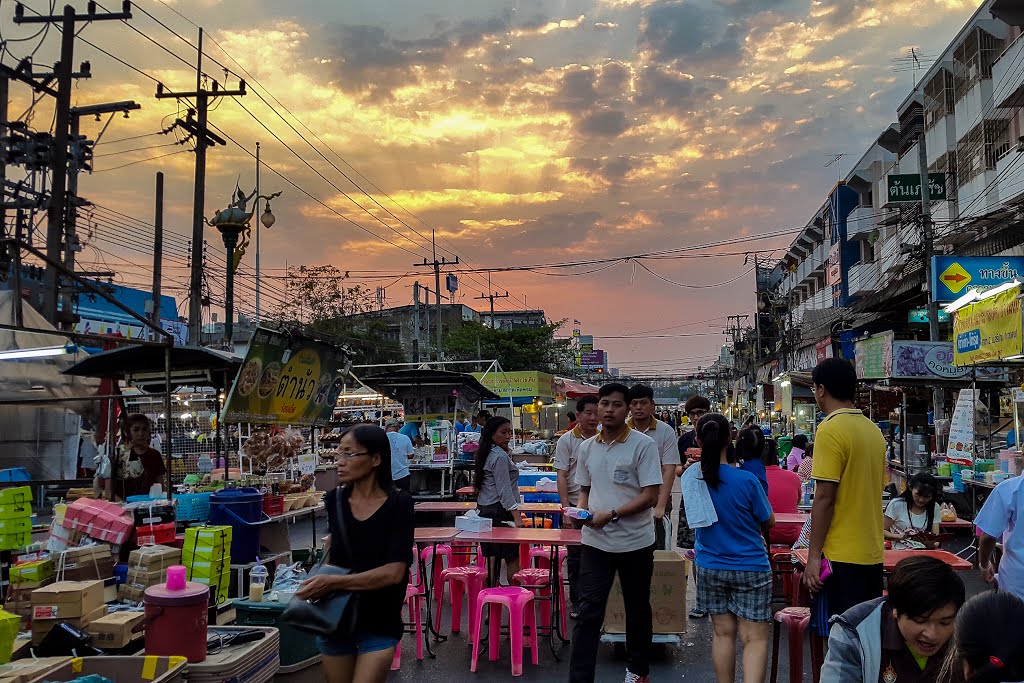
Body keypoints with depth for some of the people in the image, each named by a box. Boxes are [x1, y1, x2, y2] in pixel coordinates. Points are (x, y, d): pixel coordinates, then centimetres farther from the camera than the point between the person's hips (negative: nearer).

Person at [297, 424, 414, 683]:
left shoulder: (398, 504, -15)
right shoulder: (335, 500, -3)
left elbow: (394, 572, -21)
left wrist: (334, 582, -26)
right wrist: (318, 580, 2)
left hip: (379, 623, -4)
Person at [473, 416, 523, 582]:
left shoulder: (487, 454, 13)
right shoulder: (500, 456, -15)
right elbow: (504, 490, -20)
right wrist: (517, 516, -23)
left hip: (484, 508, 9)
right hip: (499, 511, -9)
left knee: (492, 556, 11)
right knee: (512, 557, -4)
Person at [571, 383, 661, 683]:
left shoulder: (643, 445, -10)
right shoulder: (587, 447, 5)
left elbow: (650, 495, -14)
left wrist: (611, 514, -21)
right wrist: (581, 511, -4)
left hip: (635, 542, -3)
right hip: (596, 542, 3)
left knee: (637, 609, 15)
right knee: (588, 612, -3)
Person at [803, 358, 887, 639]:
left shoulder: (831, 429, -15)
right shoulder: (873, 429, 10)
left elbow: (825, 497, -18)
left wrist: (813, 555, -13)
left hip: (841, 555, -8)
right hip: (872, 553, 8)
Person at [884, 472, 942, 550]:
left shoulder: (935, 508, 7)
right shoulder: (896, 504, -3)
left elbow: (936, 538, 4)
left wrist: (933, 544, -20)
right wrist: (899, 537, -19)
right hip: (901, 551, -4)